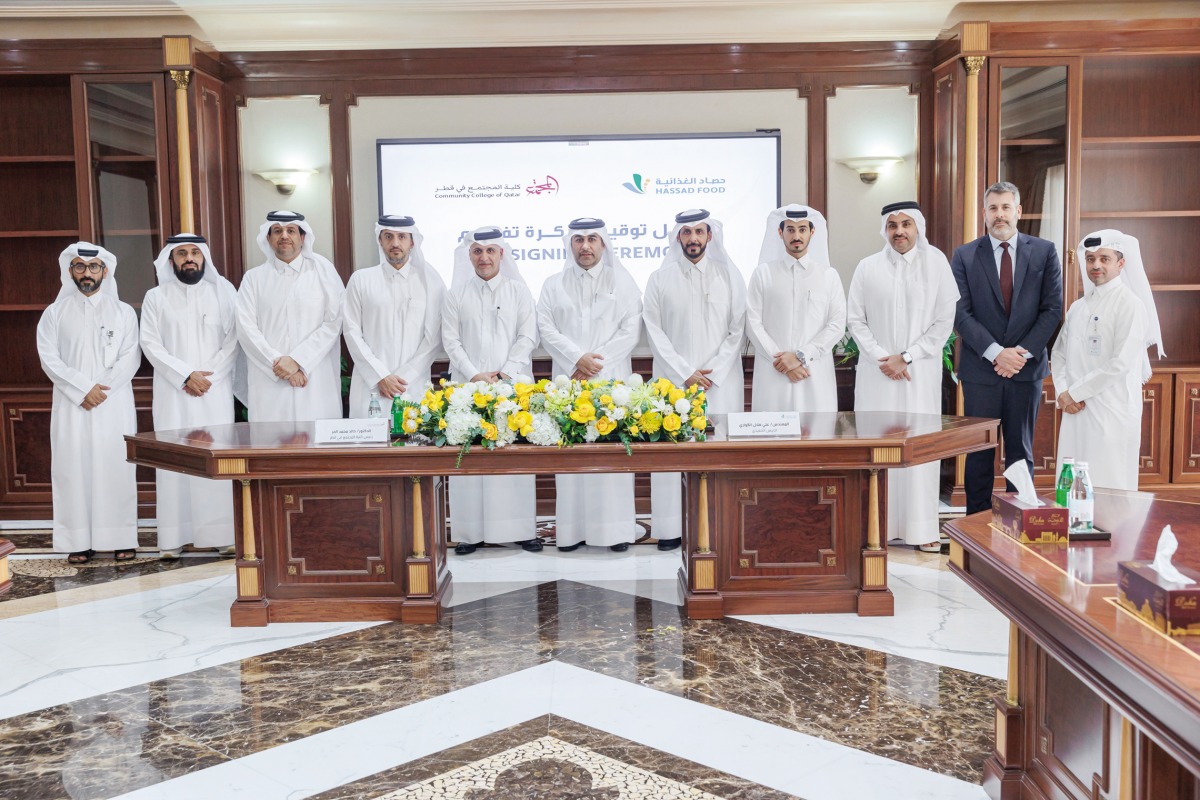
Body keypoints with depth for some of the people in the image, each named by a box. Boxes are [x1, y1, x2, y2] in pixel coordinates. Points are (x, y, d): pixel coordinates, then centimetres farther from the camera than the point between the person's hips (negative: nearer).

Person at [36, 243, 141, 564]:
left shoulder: (123, 312, 8)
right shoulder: (54, 313, 9)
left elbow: (130, 358, 0)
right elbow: (49, 359, -1)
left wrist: (102, 389, -12)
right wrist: (83, 389, -12)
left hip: (114, 405, 0)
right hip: (71, 406, 1)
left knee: (117, 468, -2)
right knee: (74, 469, -2)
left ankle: (123, 539, 2)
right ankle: (80, 542, 2)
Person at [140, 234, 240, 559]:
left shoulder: (224, 291, 8)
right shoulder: (156, 297, 8)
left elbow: (233, 340, 2)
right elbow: (150, 344, 1)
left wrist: (209, 376, -8)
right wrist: (186, 374, -10)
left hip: (215, 390, 0)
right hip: (172, 392, 0)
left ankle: (223, 534, -1)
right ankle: (173, 538, -1)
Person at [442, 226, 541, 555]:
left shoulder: (518, 291, 8)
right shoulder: (457, 294, 9)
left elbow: (527, 337, 3)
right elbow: (451, 340, 4)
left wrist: (506, 373, -9)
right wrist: (474, 375, -7)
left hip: (512, 383, 0)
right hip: (469, 384, 1)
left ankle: (521, 528, 5)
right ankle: (470, 532, 4)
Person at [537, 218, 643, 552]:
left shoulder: (622, 281, 10)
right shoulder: (554, 284, 14)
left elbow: (631, 330, 1)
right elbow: (546, 329, 3)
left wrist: (596, 362, -8)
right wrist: (577, 359, -11)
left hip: (612, 380, -1)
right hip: (569, 381, 1)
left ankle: (616, 529, -1)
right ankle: (572, 530, 2)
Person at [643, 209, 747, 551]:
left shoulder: (729, 275, 8)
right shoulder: (660, 279, 6)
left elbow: (738, 331, 3)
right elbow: (655, 332, 2)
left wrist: (713, 372, -8)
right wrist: (685, 373, -6)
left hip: (721, 382, 0)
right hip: (674, 380, 0)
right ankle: (672, 527, 1)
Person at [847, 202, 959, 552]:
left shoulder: (936, 264, 1)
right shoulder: (868, 267, 4)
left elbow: (944, 322, -2)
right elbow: (855, 319, 4)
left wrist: (906, 357, -8)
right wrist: (881, 357, -7)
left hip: (920, 372, -1)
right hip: (876, 373, 1)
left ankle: (921, 529, 6)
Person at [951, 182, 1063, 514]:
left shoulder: (1044, 252, 5)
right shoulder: (965, 256, 2)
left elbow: (1053, 309, 1)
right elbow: (961, 313, -4)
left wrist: (1022, 352, -10)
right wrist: (996, 352, -14)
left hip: (1027, 367, 1)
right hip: (980, 369, -1)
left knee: (1021, 450, 9)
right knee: (979, 452, 4)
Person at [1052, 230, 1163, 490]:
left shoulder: (1130, 304, -6)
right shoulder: (1077, 307, 16)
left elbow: (1121, 363, -14)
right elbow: (1058, 354, 17)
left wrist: (1075, 393, -10)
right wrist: (1062, 392, -1)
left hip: (1112, 415, -6)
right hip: (1075, 412, 6)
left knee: (1108, 494, -4)